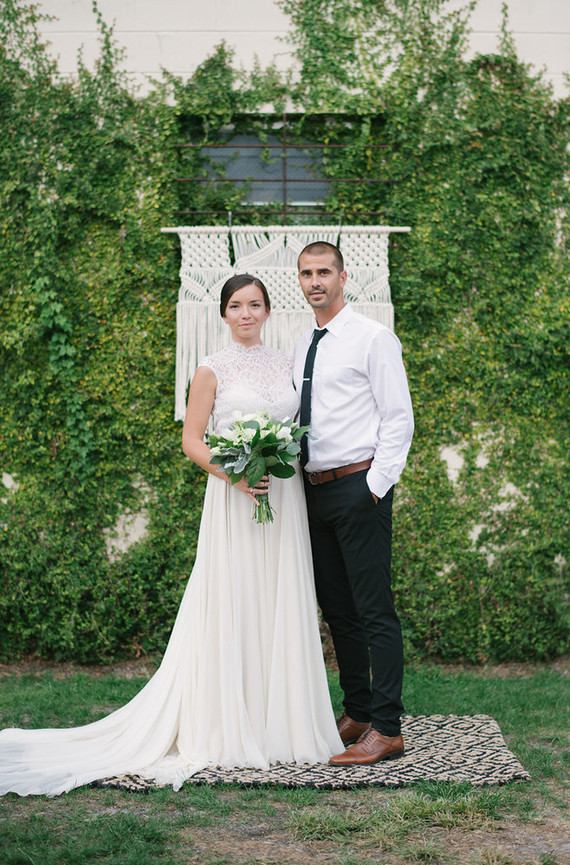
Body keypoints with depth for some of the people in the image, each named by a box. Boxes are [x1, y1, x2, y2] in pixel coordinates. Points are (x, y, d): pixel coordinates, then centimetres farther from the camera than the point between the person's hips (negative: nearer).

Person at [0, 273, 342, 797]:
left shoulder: (288, 364, 12)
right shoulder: (213, 371, 0)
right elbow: (192, 440, -3)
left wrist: (292, 462, -2)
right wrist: (234, 475, -17)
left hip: (286, 499, 4)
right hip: (233, 500, -4)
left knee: (282, 607, 5)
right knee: (232, 607, -3)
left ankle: (282, 722, 15)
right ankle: (232, 728, 5)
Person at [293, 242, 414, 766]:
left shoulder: (373, 338, -6)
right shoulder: (303, 347, 16)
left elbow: (399, 419, -9)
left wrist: (376, 488, -14)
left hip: (360, 488, -8)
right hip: (315, 489, 8)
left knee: (375, 611, -7)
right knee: (337, 610, 12)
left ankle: (387, 729, -3)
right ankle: (357, 714, 22)